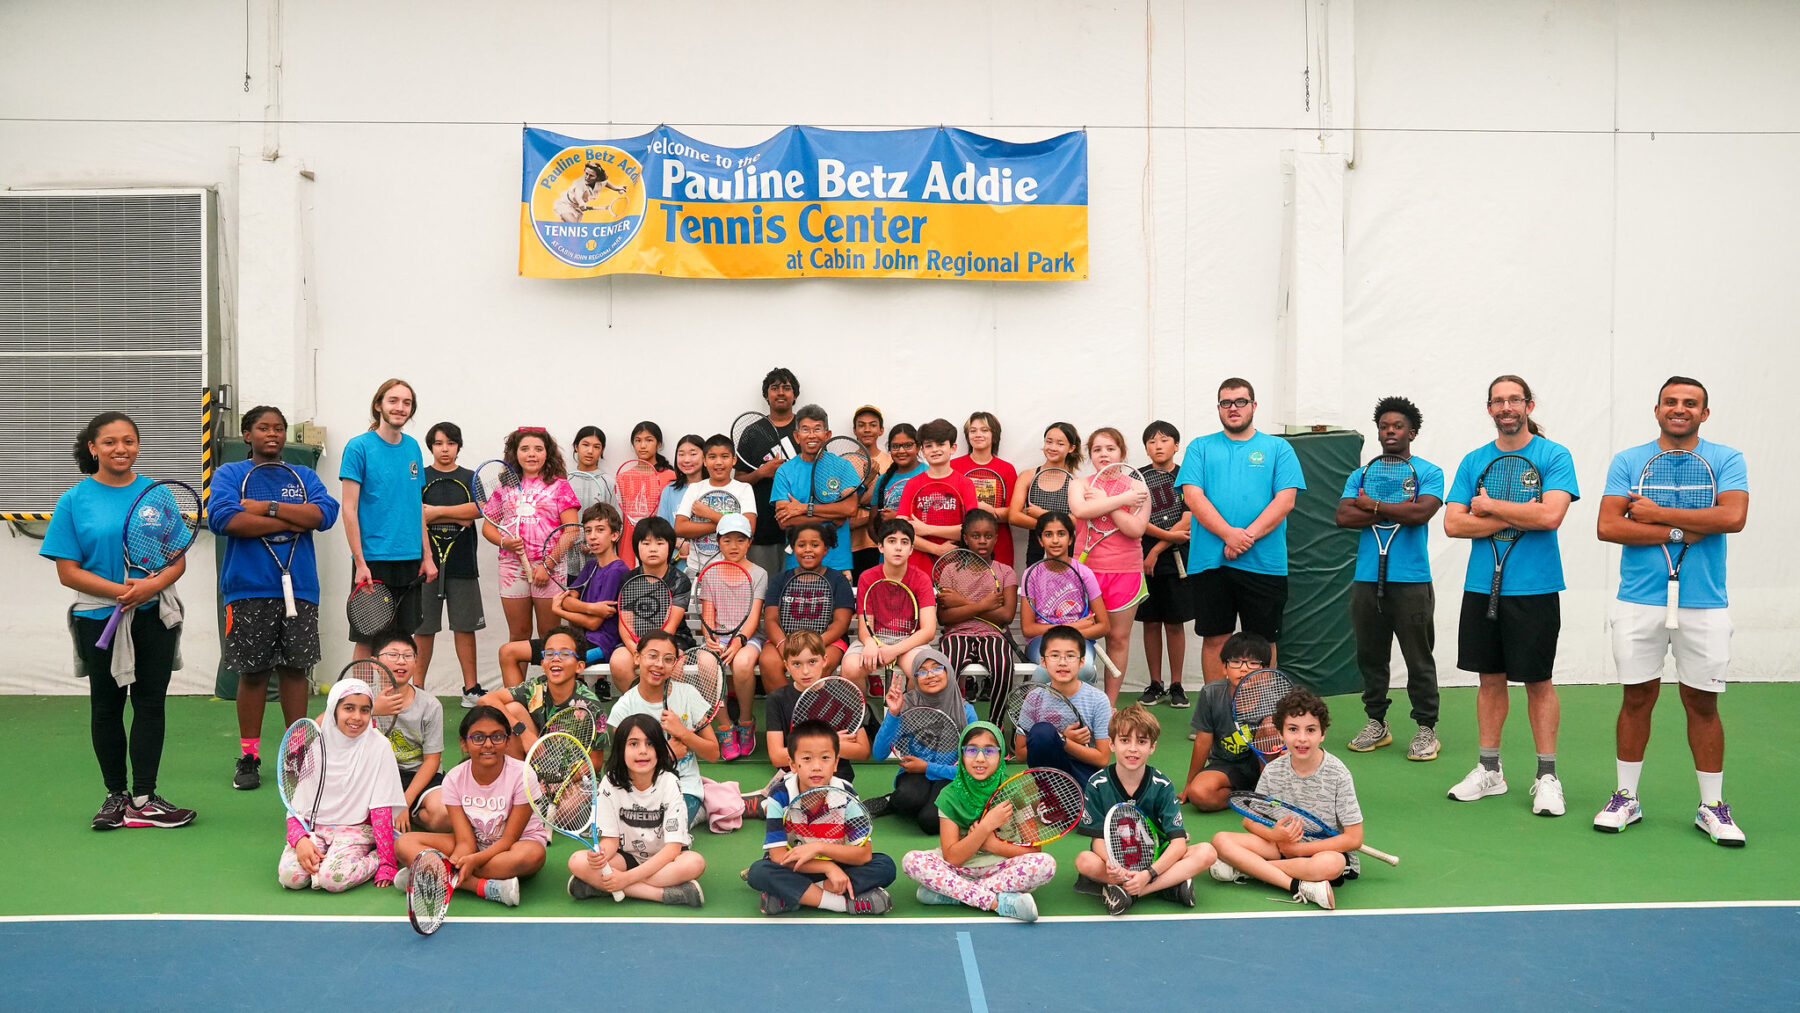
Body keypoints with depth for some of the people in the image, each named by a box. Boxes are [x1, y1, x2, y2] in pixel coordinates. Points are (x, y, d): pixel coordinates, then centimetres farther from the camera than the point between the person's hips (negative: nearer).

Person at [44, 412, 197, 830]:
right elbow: (68, 572, -6)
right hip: (99, 618, -1)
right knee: (106, 705, 10)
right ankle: (115, 795, 24)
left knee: (150, 702, 2)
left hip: (154, 616, 1)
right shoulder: (73, 501, -3)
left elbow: (178, 560, 3)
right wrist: (120, 590, -19)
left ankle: (144, 798, 9)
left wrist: (153, 584, -18)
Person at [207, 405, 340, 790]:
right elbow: (223, 518, -13)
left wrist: (267, 507, -11)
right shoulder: (229, 474, 6)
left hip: (299, 588, 2)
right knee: (252, 672, 1)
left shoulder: (304, 476, 14)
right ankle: (249, 757, 11)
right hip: (249, 589, -2)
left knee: (295, 668, 6)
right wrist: (289, 522, -10)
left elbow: (325, 513, -5)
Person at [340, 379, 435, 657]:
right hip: (373, 561, -5)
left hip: (410, 561, 5)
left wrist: (427, 556, 11)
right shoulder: (359, 447, -6)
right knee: (367, 640, 0)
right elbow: (349, 510, -9)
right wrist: (360, 563, -14)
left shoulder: (413, 447, 10)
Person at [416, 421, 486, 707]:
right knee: (423, 628, 3)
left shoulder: (470, 479, 10)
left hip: (462, 563, 1)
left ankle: (471, 688, 8)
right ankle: (417, 689, 10)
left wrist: (437, 511, -12)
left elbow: (480, 508, -9)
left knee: (465, 627, 2)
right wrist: (458, 517, -9)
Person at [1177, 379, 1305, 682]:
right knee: (1214, 638, 4)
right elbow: (1192, 495, -2)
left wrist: (1249, 536, -14)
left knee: (1263, 640, 4)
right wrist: (1228, 534, -15)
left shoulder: (1278, 448, 10)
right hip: (1209, 562, 1)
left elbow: (1285, 499, -1)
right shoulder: (1200, 448, 11)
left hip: (1264, 563, 0)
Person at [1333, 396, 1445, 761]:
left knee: (1419, 659, 0)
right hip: (1367, 578, 4)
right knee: (1370, 656, 10)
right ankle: (1376, 723, 20)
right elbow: (1343, 516, -3)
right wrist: (1395, 510, -8)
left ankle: (1426, 728, 8)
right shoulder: (1360, 475, 13)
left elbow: (1421, 512, -15)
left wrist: (1372, 504, -6)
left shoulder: (1428, 473, 3)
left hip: (1411, 580, -4)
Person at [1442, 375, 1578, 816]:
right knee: (1490, 677, 11)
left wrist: (1488, 506, -9)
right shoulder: (1473, 461, 8)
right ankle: (1489, 770, 20)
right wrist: (1516, 516, -10)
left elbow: (1550, 515, -18)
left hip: (1534, 588, -4)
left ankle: (1547, 775, 13)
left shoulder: (1554, 456, -3)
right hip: (1481, 586, 4)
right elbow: (1453, 523, -1)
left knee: (1537, 681, 3)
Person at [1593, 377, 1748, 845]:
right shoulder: (1626, 462, 4)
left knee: (1702, 703, 6)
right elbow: (1608, 527, -7)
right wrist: (1679, 532, -13)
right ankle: (1626, 798, 18)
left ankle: (1712, 806, 18)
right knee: (1637, 698, 7)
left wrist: (1656, 513, -13)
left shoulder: (1726, 460, 3)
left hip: (1704, 605, 0)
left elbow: (1733, 517, -15)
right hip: (1639, 602, 1)